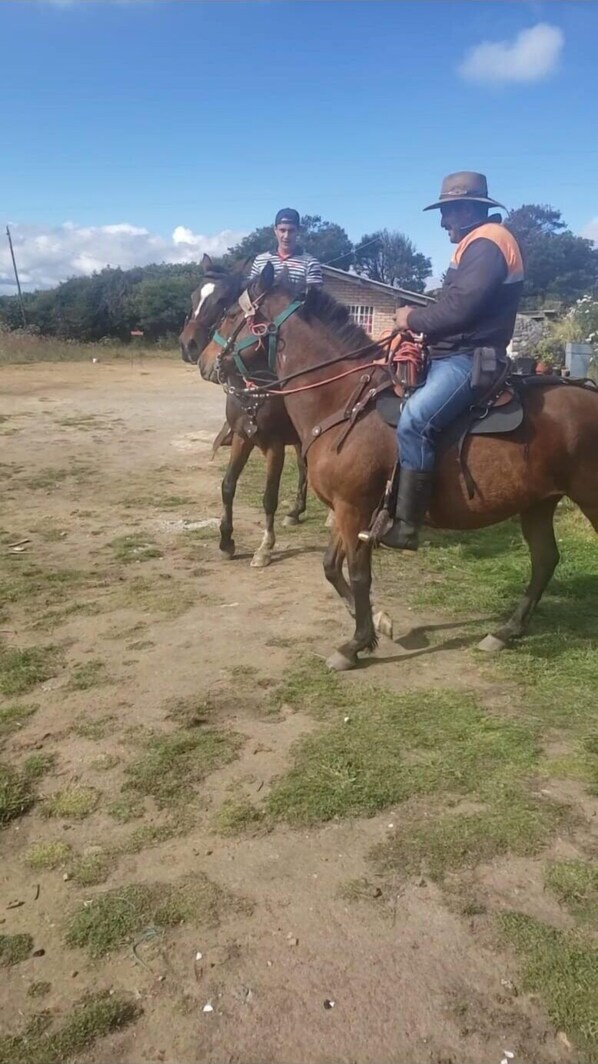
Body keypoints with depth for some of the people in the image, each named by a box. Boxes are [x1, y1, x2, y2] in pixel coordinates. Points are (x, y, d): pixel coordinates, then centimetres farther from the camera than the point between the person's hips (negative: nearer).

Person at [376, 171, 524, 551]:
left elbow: (459, 308, -22)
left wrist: (414, 319, -8)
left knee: (414, 420, -29)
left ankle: (406, 525, -27)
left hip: (470, 359, -12)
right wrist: (419, 320, 6)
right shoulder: (478, 244, 23)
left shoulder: (486, 243, -11)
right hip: (456, 355, 12)